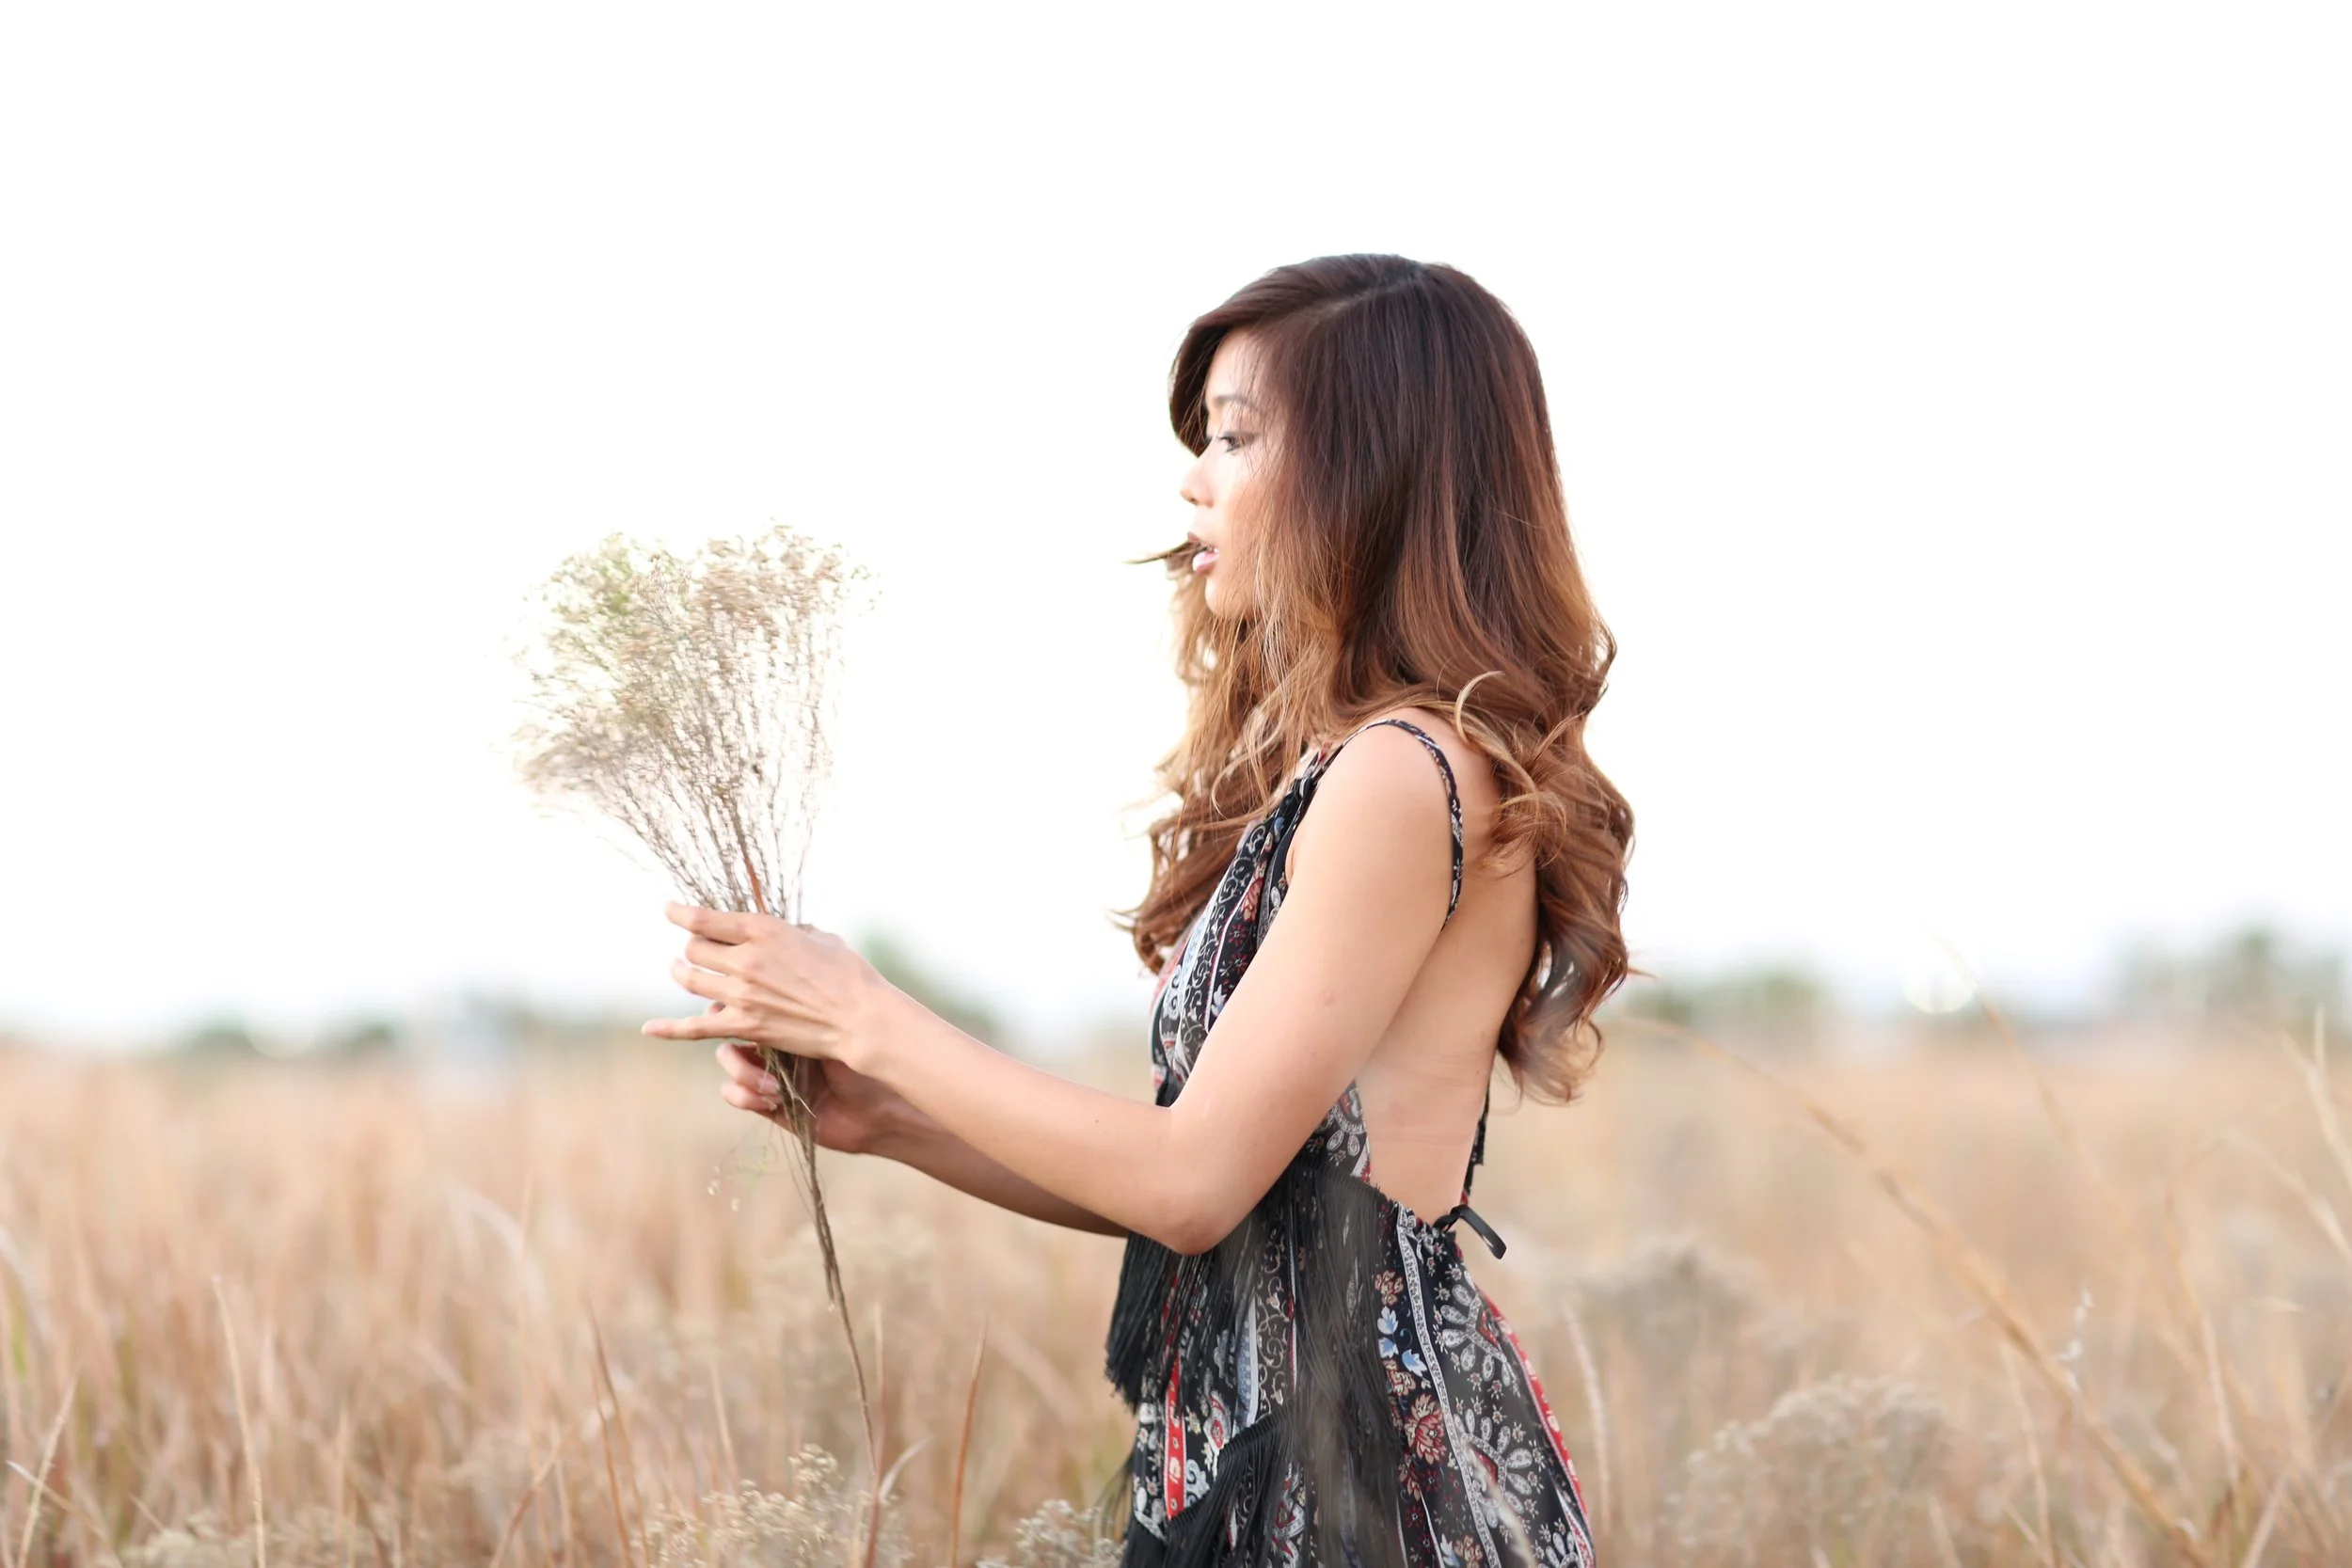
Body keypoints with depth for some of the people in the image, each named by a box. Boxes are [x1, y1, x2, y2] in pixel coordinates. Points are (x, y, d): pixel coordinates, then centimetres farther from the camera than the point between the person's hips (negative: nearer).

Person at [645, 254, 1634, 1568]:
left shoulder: (1403, 780, -18)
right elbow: (1199, 1182, 10)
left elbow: (1193, 1181, -18)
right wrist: (884, 1117, 5)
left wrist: (872, 1019, -9)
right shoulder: (1331, 762, 11)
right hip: (1263, 1444, 8)